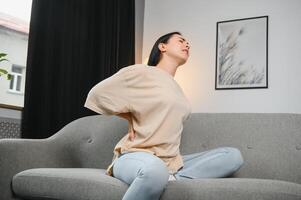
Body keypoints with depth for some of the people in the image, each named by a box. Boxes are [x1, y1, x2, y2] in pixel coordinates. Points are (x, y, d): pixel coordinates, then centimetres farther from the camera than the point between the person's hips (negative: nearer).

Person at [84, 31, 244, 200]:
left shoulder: (177, 88, 22)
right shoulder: (141, 72, -1)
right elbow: (97, 94, 2)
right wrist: (131, 119, 4)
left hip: (171, 162, 8)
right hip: (136, 156, -8)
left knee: (233, 155, -8)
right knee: (156, 170, -44)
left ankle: (171, 178, -24)